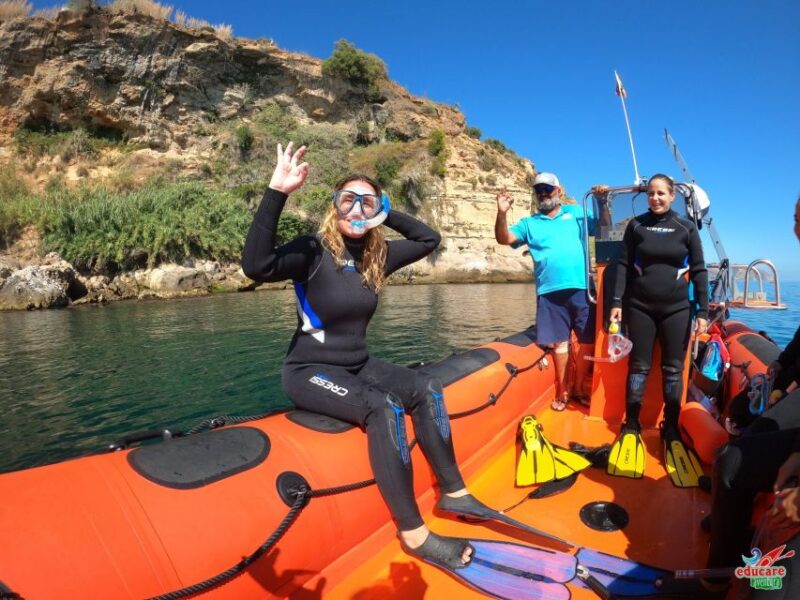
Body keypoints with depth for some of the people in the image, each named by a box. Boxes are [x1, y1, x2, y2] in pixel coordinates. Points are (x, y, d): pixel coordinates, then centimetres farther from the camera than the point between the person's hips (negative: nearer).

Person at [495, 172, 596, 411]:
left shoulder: (576, 213, 13)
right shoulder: (529, 223, 13)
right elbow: (503, 239, -1)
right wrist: (502, 214, -17)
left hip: (580, 288, 1)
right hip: (550, 291, 0)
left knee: (588, 341, 6)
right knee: (559, 342, 5)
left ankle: (579, 387, 24)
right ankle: (562, 391, 19)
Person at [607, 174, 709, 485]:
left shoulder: (686, 227, 3)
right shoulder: (636, 225, 3)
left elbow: (699, 271, 3)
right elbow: (623, 265, 2)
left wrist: (702, 311, -2)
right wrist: (617, 302, -5)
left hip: (677, 309, 1)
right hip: (640, 307, 0)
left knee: (673, 370, 6)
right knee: (638, 367, 5)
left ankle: (671, 429, 19)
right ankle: (631, 427, 16)